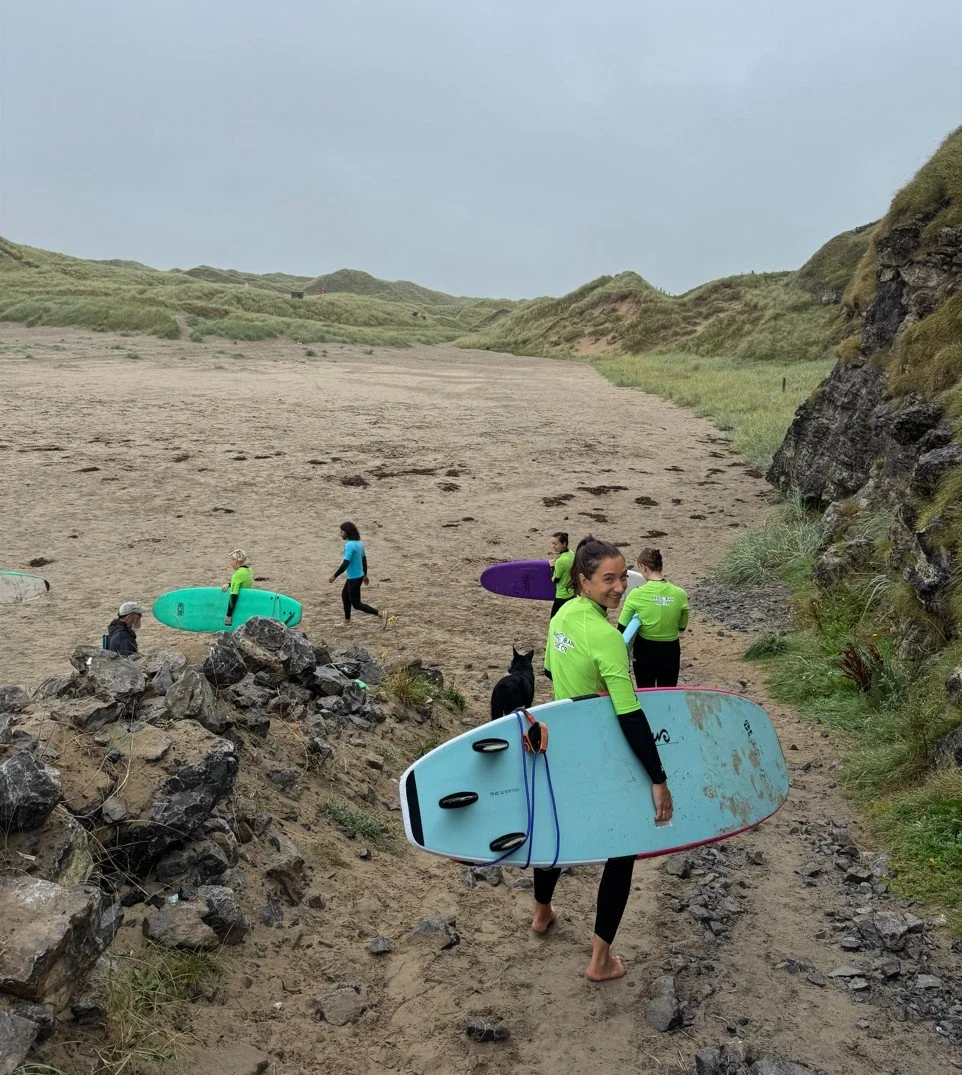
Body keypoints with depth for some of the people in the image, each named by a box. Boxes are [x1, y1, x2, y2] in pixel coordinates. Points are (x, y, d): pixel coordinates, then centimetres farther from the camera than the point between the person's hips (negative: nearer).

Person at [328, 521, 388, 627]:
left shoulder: (350, 545, -23)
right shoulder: (359, 543, 5)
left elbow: (345, 564, -26)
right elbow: (364, 560, 13)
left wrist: (334, 576, -19)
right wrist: (365, 575, 22)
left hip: (354, 578, -10)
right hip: (359, 575, 10)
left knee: (356, 604, -1)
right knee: (345, 595, 24)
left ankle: (381, 615, -7)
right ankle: (347, 620, 35)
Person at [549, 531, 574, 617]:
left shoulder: (560, 561, -24)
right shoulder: (571, 554, 2)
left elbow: (555, 580, -13)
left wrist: (552, 566, -2)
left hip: (562, 596, -9)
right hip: (573, 593, 9)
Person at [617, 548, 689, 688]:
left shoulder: (637, 594, -16)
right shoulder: (680, 594, -10)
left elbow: (622, 627, -10)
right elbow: (682, 627, 3)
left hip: (645, 651, -1)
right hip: (670, 652, 1)